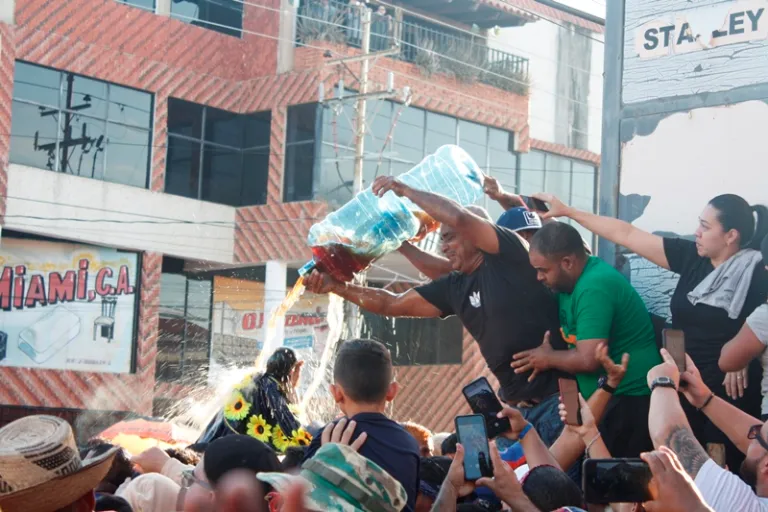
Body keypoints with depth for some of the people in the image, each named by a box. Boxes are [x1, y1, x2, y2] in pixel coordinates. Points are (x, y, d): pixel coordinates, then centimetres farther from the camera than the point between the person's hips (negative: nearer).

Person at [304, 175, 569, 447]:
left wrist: (405, 190, -8)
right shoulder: (454, 288, 13)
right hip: (517, 406, 8)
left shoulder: (510, 257, -7)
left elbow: (458, 217, -21)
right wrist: (338, 287, 10)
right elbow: (394, 304, 17)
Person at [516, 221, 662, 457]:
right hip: (608, 397, 10)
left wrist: (548, 359, -9)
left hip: (630, 400, -10)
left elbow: (589, 359, -27)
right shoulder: (573, 281, 9)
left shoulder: (594, 288, -21)